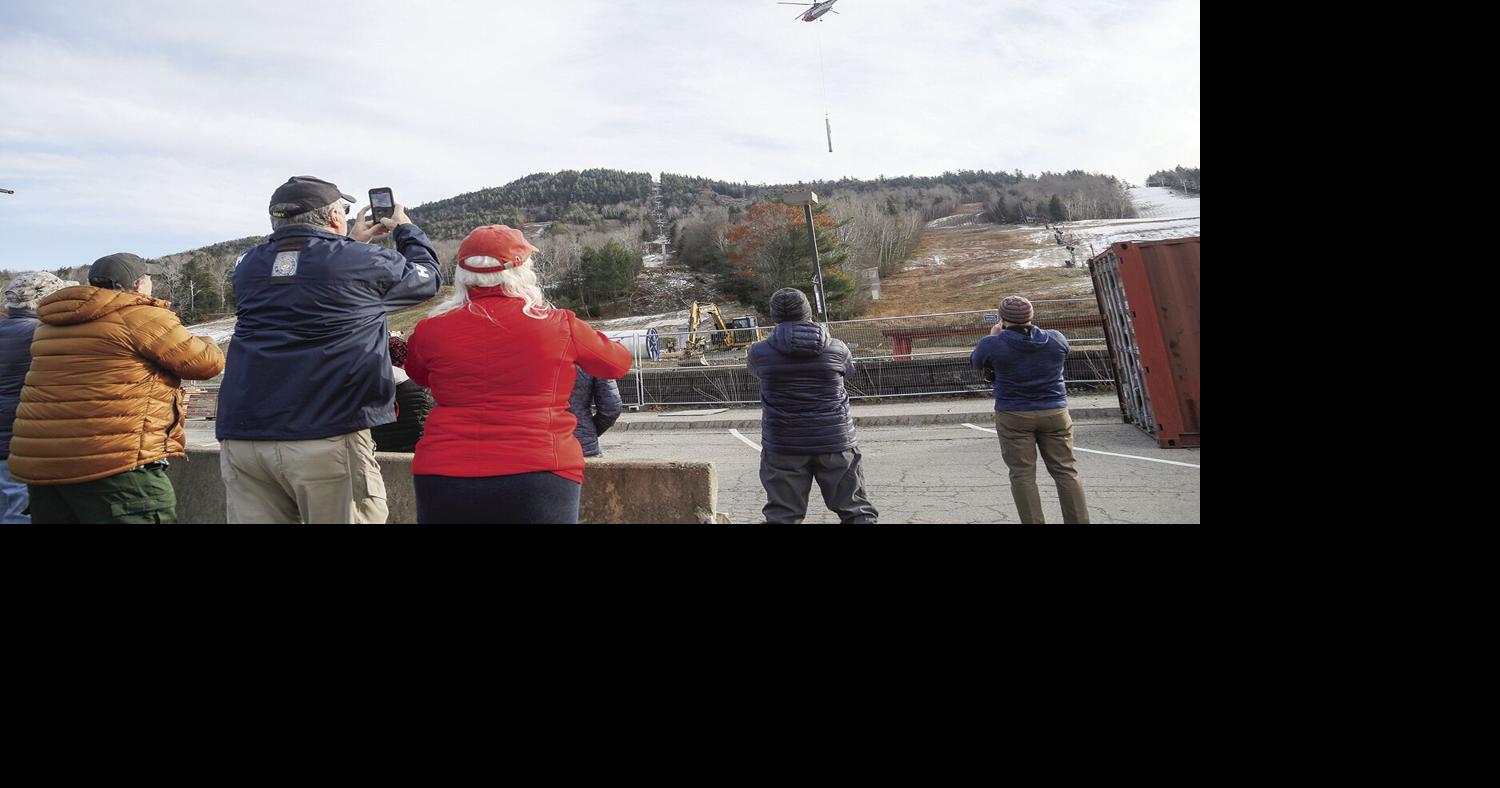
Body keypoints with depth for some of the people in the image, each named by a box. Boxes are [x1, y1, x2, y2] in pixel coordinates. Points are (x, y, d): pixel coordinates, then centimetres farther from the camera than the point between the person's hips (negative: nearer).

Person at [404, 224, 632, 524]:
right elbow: (618, 362, 13)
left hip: (444, 475, 2)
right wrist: (580, 340, 31)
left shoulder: (430, 330, 1)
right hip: (538, 475, -2)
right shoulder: (559, 326, -5)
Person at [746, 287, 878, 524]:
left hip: (783, 447, 0)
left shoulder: (760, 352, -4)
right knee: (857, 511, 11)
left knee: (782, 516, 7)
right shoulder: (836, 349, -2)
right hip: (835, 443, 0)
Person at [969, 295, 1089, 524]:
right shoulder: (1057, 339, 0)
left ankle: (1034, 521, 2)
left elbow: (975, 360, 9)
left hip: (1013, 416, -3)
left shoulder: (993, 344, -11)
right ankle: (1079, 520, 9)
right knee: (1066, 471, 8)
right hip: (1055, 413, 3)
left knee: (1022, 474, 2)